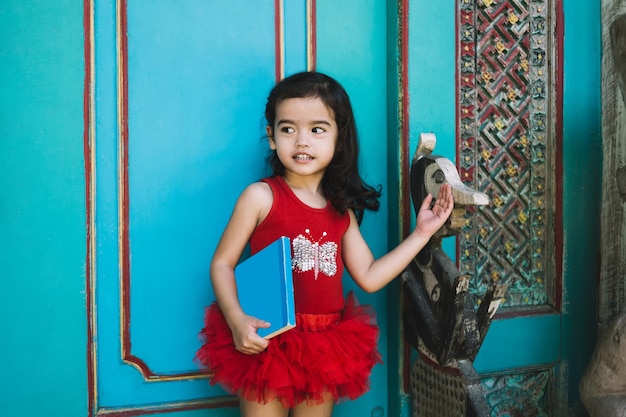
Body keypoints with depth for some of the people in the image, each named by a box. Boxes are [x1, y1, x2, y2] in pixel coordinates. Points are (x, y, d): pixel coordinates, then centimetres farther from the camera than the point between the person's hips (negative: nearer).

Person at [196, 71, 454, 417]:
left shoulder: (341, 210, 5)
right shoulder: (260, 196, -8)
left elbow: (369, 277, 7)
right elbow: (222, 263, -6)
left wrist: (421, 233, 5)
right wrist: (237, 320, -22)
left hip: (324, 348, 5)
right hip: (265, 344, -4)